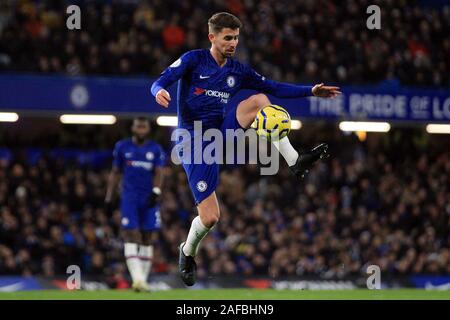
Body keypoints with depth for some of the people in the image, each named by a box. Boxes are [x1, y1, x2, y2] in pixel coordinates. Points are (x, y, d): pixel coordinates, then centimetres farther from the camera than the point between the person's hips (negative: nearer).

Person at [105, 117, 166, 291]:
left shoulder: (156, 149, 7)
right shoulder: (122, 147, 7)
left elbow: (158, 173, -1)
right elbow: (115, 173, 12)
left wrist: (156, 191, -19)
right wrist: (109, 196, 6)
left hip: (149, 199, 1)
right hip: (129, 197, -1)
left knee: (147, 240, 3)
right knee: (131, 238, -13)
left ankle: (143, 281, 10)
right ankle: (137, 279, -22)